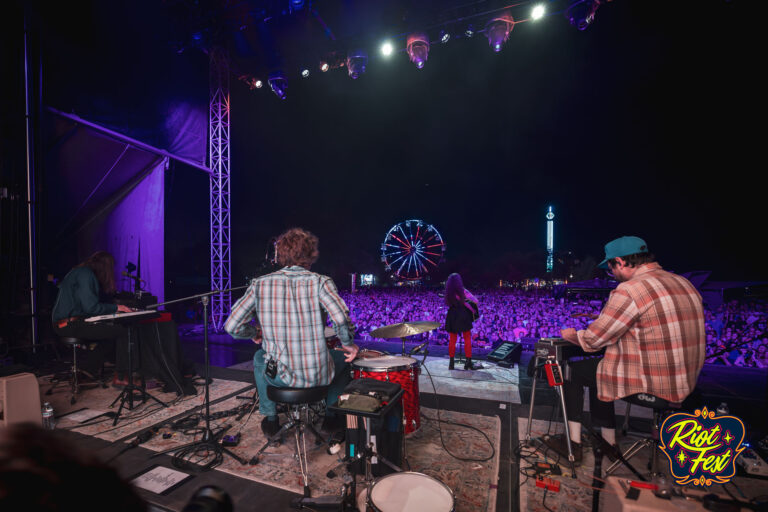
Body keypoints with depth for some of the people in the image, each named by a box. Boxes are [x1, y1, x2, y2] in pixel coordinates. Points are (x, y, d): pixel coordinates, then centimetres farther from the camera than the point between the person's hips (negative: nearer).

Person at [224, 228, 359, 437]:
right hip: (319, 375, -1)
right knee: (345, 358, 31)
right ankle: (332, 416, 36)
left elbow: (232, 326, -3)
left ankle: (270, 420, 42)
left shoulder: (260, 284, -3)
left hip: (280, 376, 2)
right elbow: (341, 318, -25)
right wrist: (348, 344, -6)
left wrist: (254, 333, 17)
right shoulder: (319, 282, -11)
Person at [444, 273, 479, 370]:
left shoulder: (448, 292, 0)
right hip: (463, 316, -3)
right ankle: (468, 361, 9)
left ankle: (451, 363, 13)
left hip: (451, 316, 3)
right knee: (467, 338, 9)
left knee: (452, 340, 10)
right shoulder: (463, 291, -9)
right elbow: (475, 301, -3)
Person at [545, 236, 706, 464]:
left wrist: (572, 335, 4)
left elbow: (594, 338, -17)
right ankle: (607, 442, 34)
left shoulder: (629, 290, -22)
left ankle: (573, 444, 21)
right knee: (598, 367, 24)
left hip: (652, 384, -8)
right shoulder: (685, 285, 7)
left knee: (573, 370, 9)